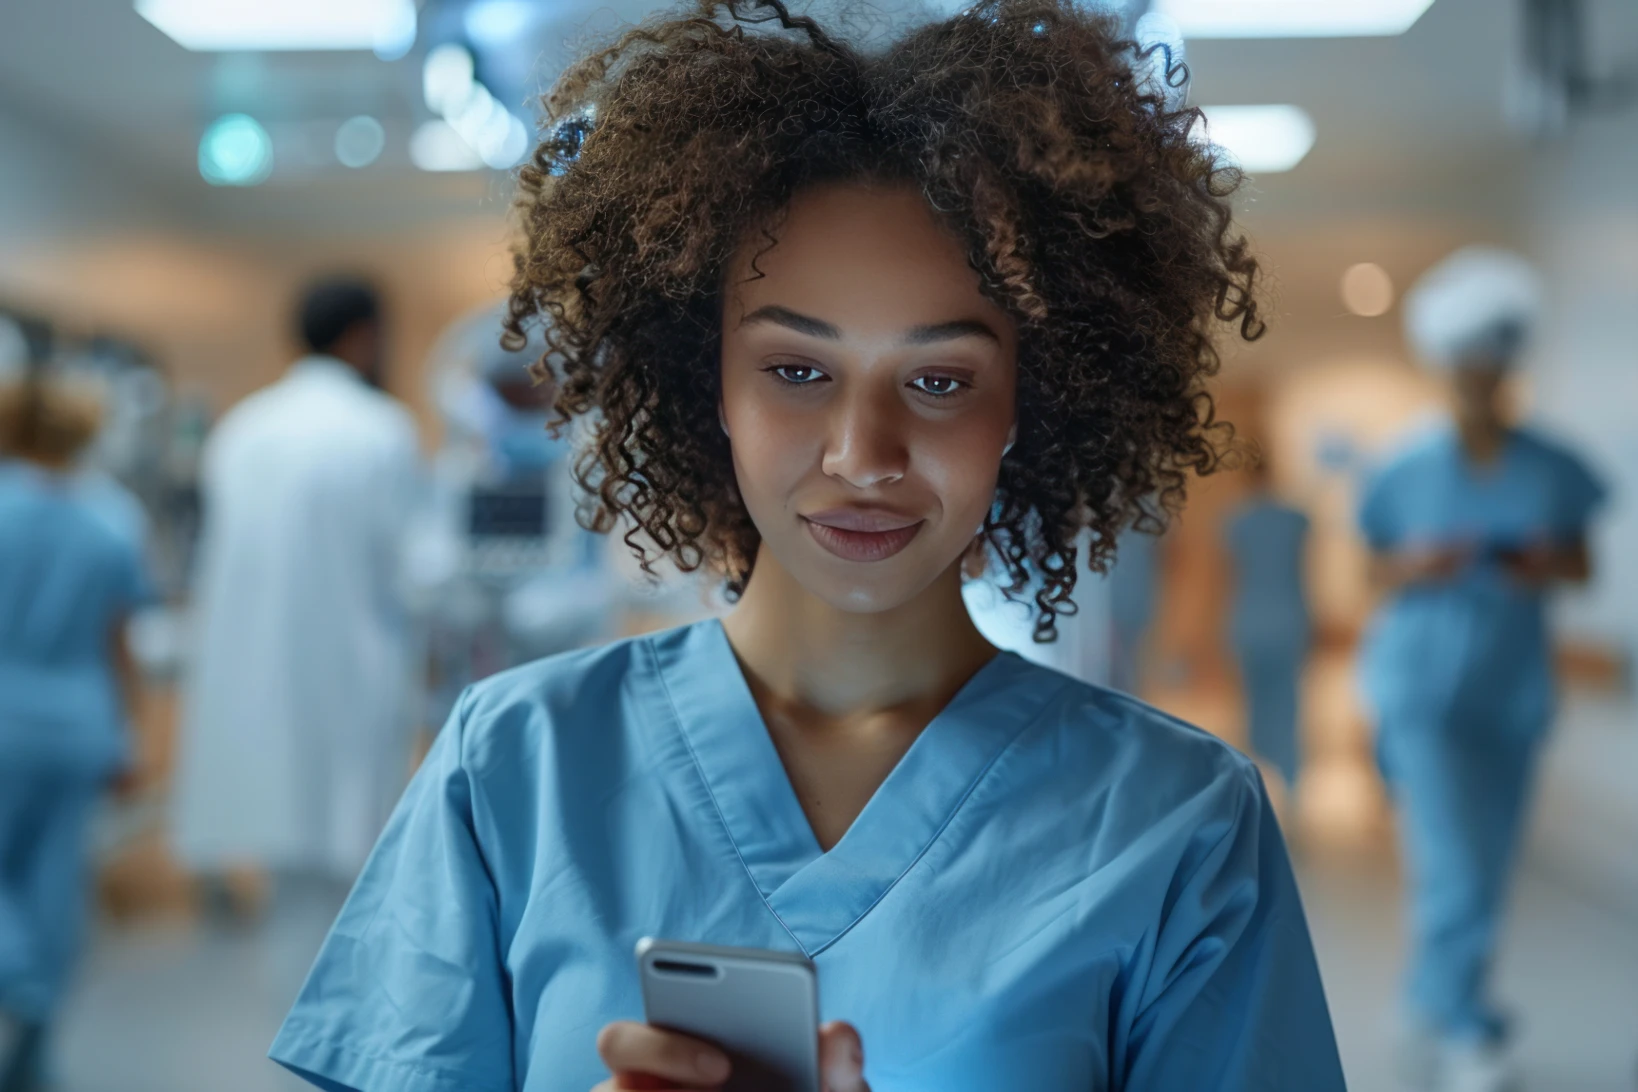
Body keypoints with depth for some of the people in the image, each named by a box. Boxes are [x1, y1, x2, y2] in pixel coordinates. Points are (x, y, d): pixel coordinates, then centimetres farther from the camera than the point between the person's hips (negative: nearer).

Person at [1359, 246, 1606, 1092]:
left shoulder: (1550, 470, 2)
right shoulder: (1409, 472, -3)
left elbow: (1582, 564, 9)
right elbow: (1380, 571, 3)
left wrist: (1549, 566, -13)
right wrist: (1416, 568, -18)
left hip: (1514, 692, 3)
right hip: (1425, 690, -3)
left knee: (1484, 871, 11)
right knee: (1457, 870, -12)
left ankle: (1431, 1010, 31)